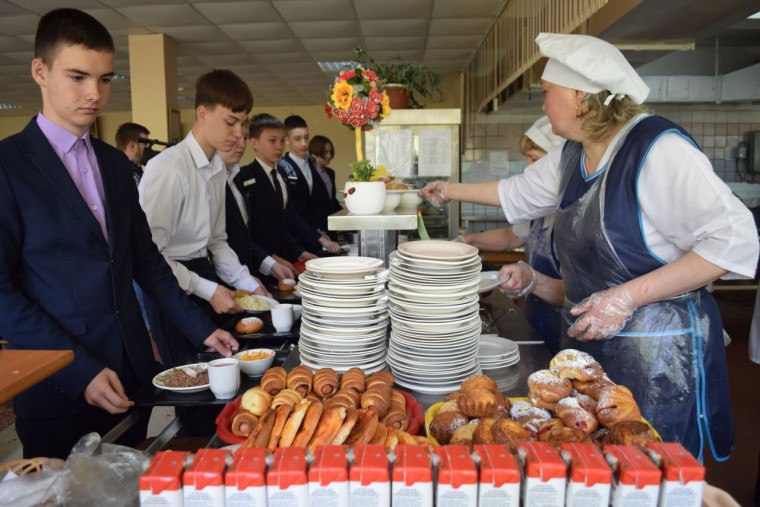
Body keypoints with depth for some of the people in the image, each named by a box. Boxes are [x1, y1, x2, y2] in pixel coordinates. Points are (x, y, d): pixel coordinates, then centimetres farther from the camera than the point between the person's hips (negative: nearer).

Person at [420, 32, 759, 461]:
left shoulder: (657, 148, -19)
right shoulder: (571, 156, 7)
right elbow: (519, 193, 24)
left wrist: (627, 296, -25)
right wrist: (452, 191, 33)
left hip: (659, 356, -7)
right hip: (591, 341, 8)